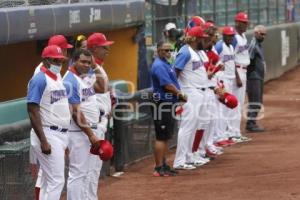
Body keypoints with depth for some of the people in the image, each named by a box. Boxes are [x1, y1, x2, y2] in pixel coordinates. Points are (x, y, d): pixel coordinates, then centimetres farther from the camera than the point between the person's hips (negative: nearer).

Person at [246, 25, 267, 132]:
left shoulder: (259, 45, 17)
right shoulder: (253, 45, -14)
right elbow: (247, 62, -21)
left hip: (259, 78, 10)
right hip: (254, 78, -10)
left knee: (258, 102, 12)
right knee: (255, 102, -10)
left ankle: (252, 123, 16)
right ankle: (250, 124, -8)